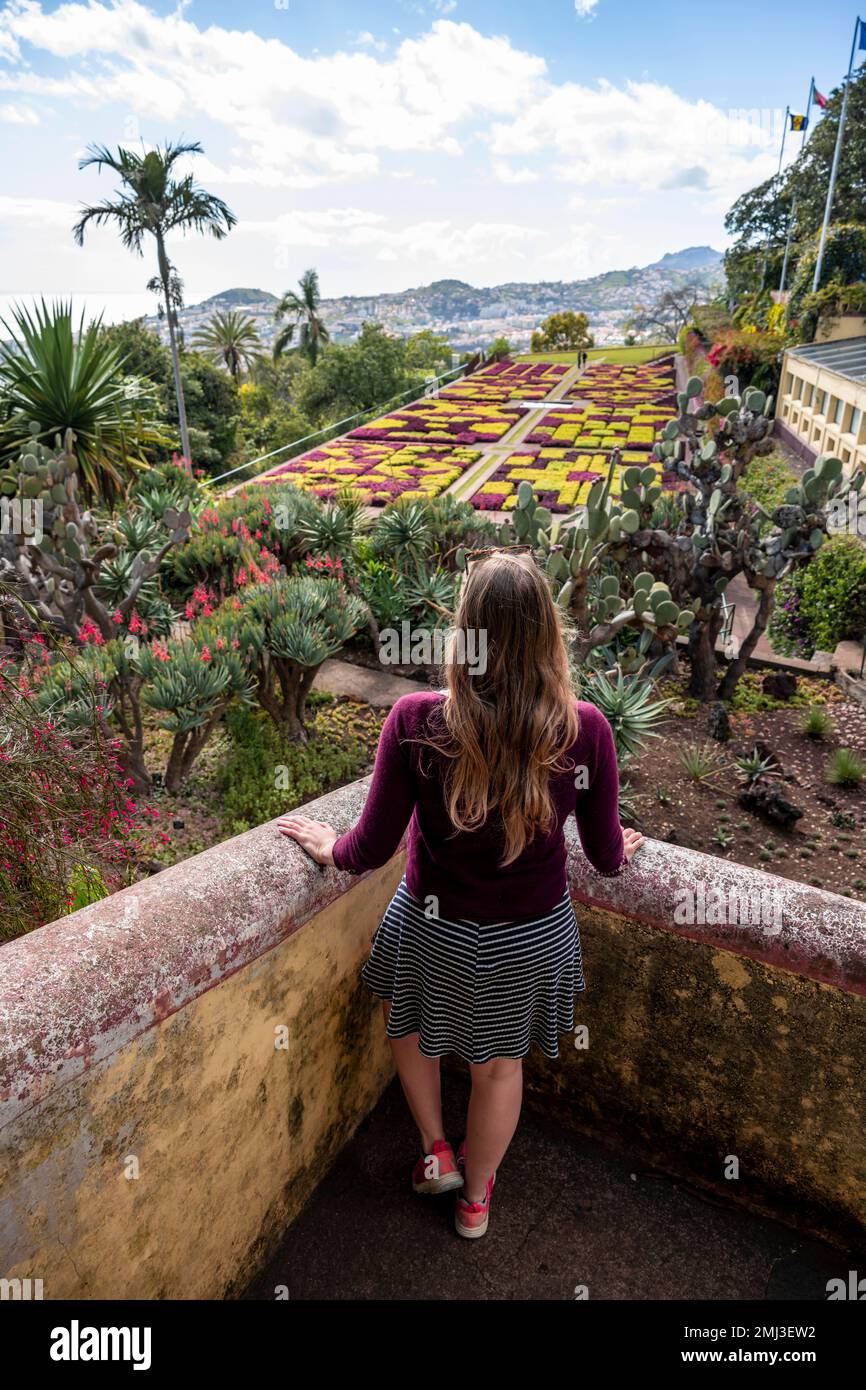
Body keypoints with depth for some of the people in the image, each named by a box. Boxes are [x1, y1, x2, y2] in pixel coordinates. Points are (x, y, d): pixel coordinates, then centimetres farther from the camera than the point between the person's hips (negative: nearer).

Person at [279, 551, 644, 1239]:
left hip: (435, 929, -1)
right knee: (500, 1064, 28)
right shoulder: (586, 729, -22)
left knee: (407, 1023, 34)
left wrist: (331, 848, 5)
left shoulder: (414, 721, -27)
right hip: (533, 935, 2)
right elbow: (606, 856, -8)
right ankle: (476, 1196, 54)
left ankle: (436, 1151, 48)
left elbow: (372, 847, -17)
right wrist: (620, 850, 16)